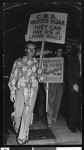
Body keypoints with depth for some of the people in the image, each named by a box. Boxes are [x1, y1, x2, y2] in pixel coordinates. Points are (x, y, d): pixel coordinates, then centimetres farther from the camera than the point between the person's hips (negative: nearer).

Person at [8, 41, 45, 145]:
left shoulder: (36, 62, 8)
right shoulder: (19, 61, 0)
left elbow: (39, 74, 21)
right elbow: (13, 77, 0)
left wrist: (41, 76, -3)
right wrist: (12, 91, -4)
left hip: (33, 89, 2)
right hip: (20, 89, -2)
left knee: (28, 112, -3)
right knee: (18, 111, -3)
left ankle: (22, 136, 4)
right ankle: (17, 129, 29)